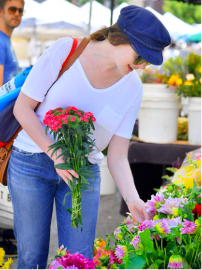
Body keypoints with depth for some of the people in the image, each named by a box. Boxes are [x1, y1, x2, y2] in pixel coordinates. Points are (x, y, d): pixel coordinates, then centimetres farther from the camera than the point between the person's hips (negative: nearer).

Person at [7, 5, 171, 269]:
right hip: (31, 164, -2)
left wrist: (132, 199, -22)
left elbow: (117, 157, -6)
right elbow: (22, 108, -11)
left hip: (83, 172, 2)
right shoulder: (65, 50, -14)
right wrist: (56, 154, -21)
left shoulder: (132, 88, -6)